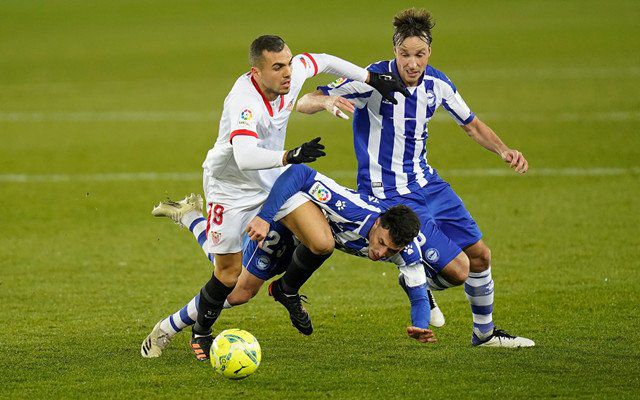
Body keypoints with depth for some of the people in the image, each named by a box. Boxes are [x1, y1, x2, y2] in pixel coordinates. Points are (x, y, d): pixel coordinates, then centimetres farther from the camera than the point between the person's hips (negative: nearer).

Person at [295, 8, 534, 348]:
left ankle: (485, 332, 35)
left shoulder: (437, 84, -3)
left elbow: (471, 125, 14)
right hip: (389, 194, -7)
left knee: (479, 255, 12)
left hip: (426, 183, 7)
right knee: (457, 270, -14)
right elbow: (304, 103, -20)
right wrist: (326, 101, -44)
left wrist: (503, 150, -4)